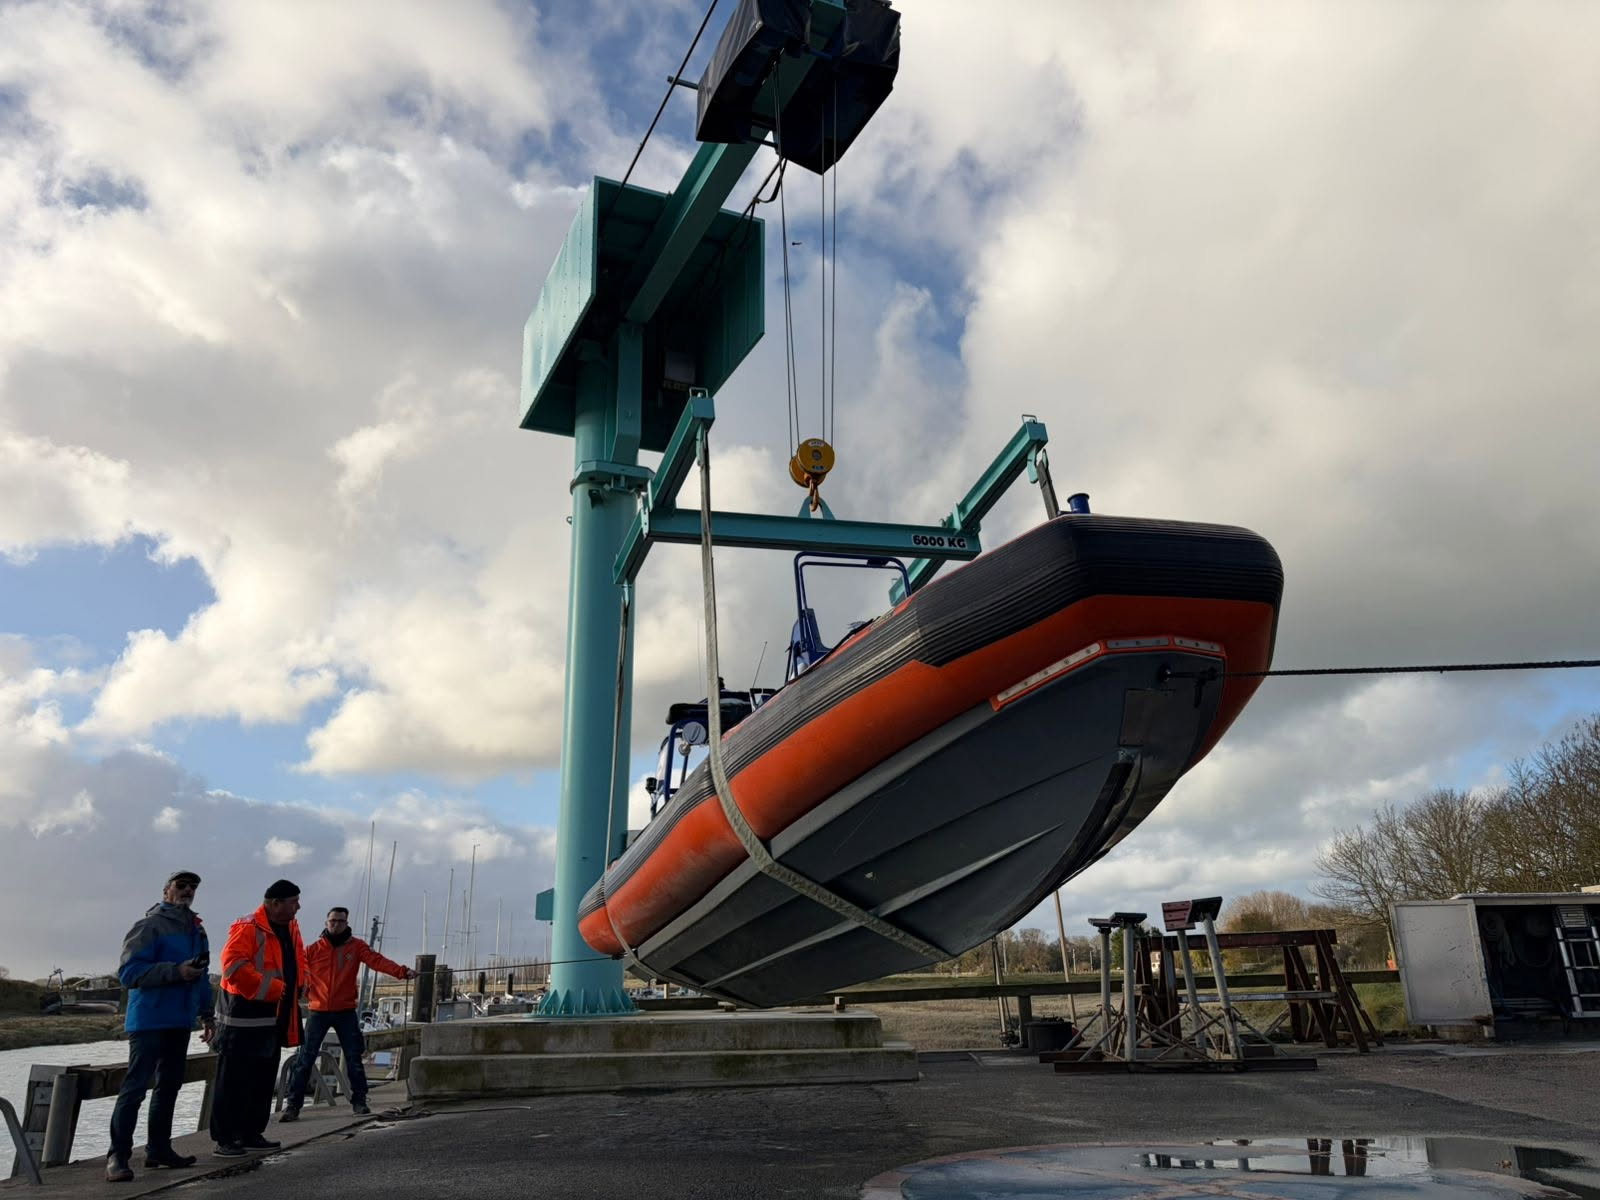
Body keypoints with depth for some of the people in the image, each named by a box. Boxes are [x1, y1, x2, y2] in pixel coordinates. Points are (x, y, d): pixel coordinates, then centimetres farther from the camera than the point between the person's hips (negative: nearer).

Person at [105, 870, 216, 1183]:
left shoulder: (196, 930, 15)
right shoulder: (150, 925, -8)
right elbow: (129, 971, -17)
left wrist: (206, 1014, 17)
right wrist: (177, 971, -24)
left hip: (180, 1022, 8)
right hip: (149, 1021, -8)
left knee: (169, 1086, 12)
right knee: (135, 1087, -8)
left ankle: (158, 1148, 21)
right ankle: (117, 1156, -3)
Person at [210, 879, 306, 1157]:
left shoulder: (290, 929, 12)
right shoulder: (248, 929, -15)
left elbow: (299, 962, 25)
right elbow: (234, 966, -25)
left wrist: (295, 987, 9)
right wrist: (270, 988, -24)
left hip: (274, 1017, 9)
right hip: (244, 1018, -9)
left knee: (264, 1080, 14)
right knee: (234, 1080, -3)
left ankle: (251, 1134, 24)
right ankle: (224, 1139, 4)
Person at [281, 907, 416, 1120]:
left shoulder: (356, 946, -1)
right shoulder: (313, 949, 1)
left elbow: (377, 960, -14)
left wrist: (401, 971, -29)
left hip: (345, 1012, 0)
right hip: (318, 1011, 0)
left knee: (354, 1058, 5)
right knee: (305, 1058, 0)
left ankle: (359, 1101, 15)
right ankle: (292, 1104, 8)